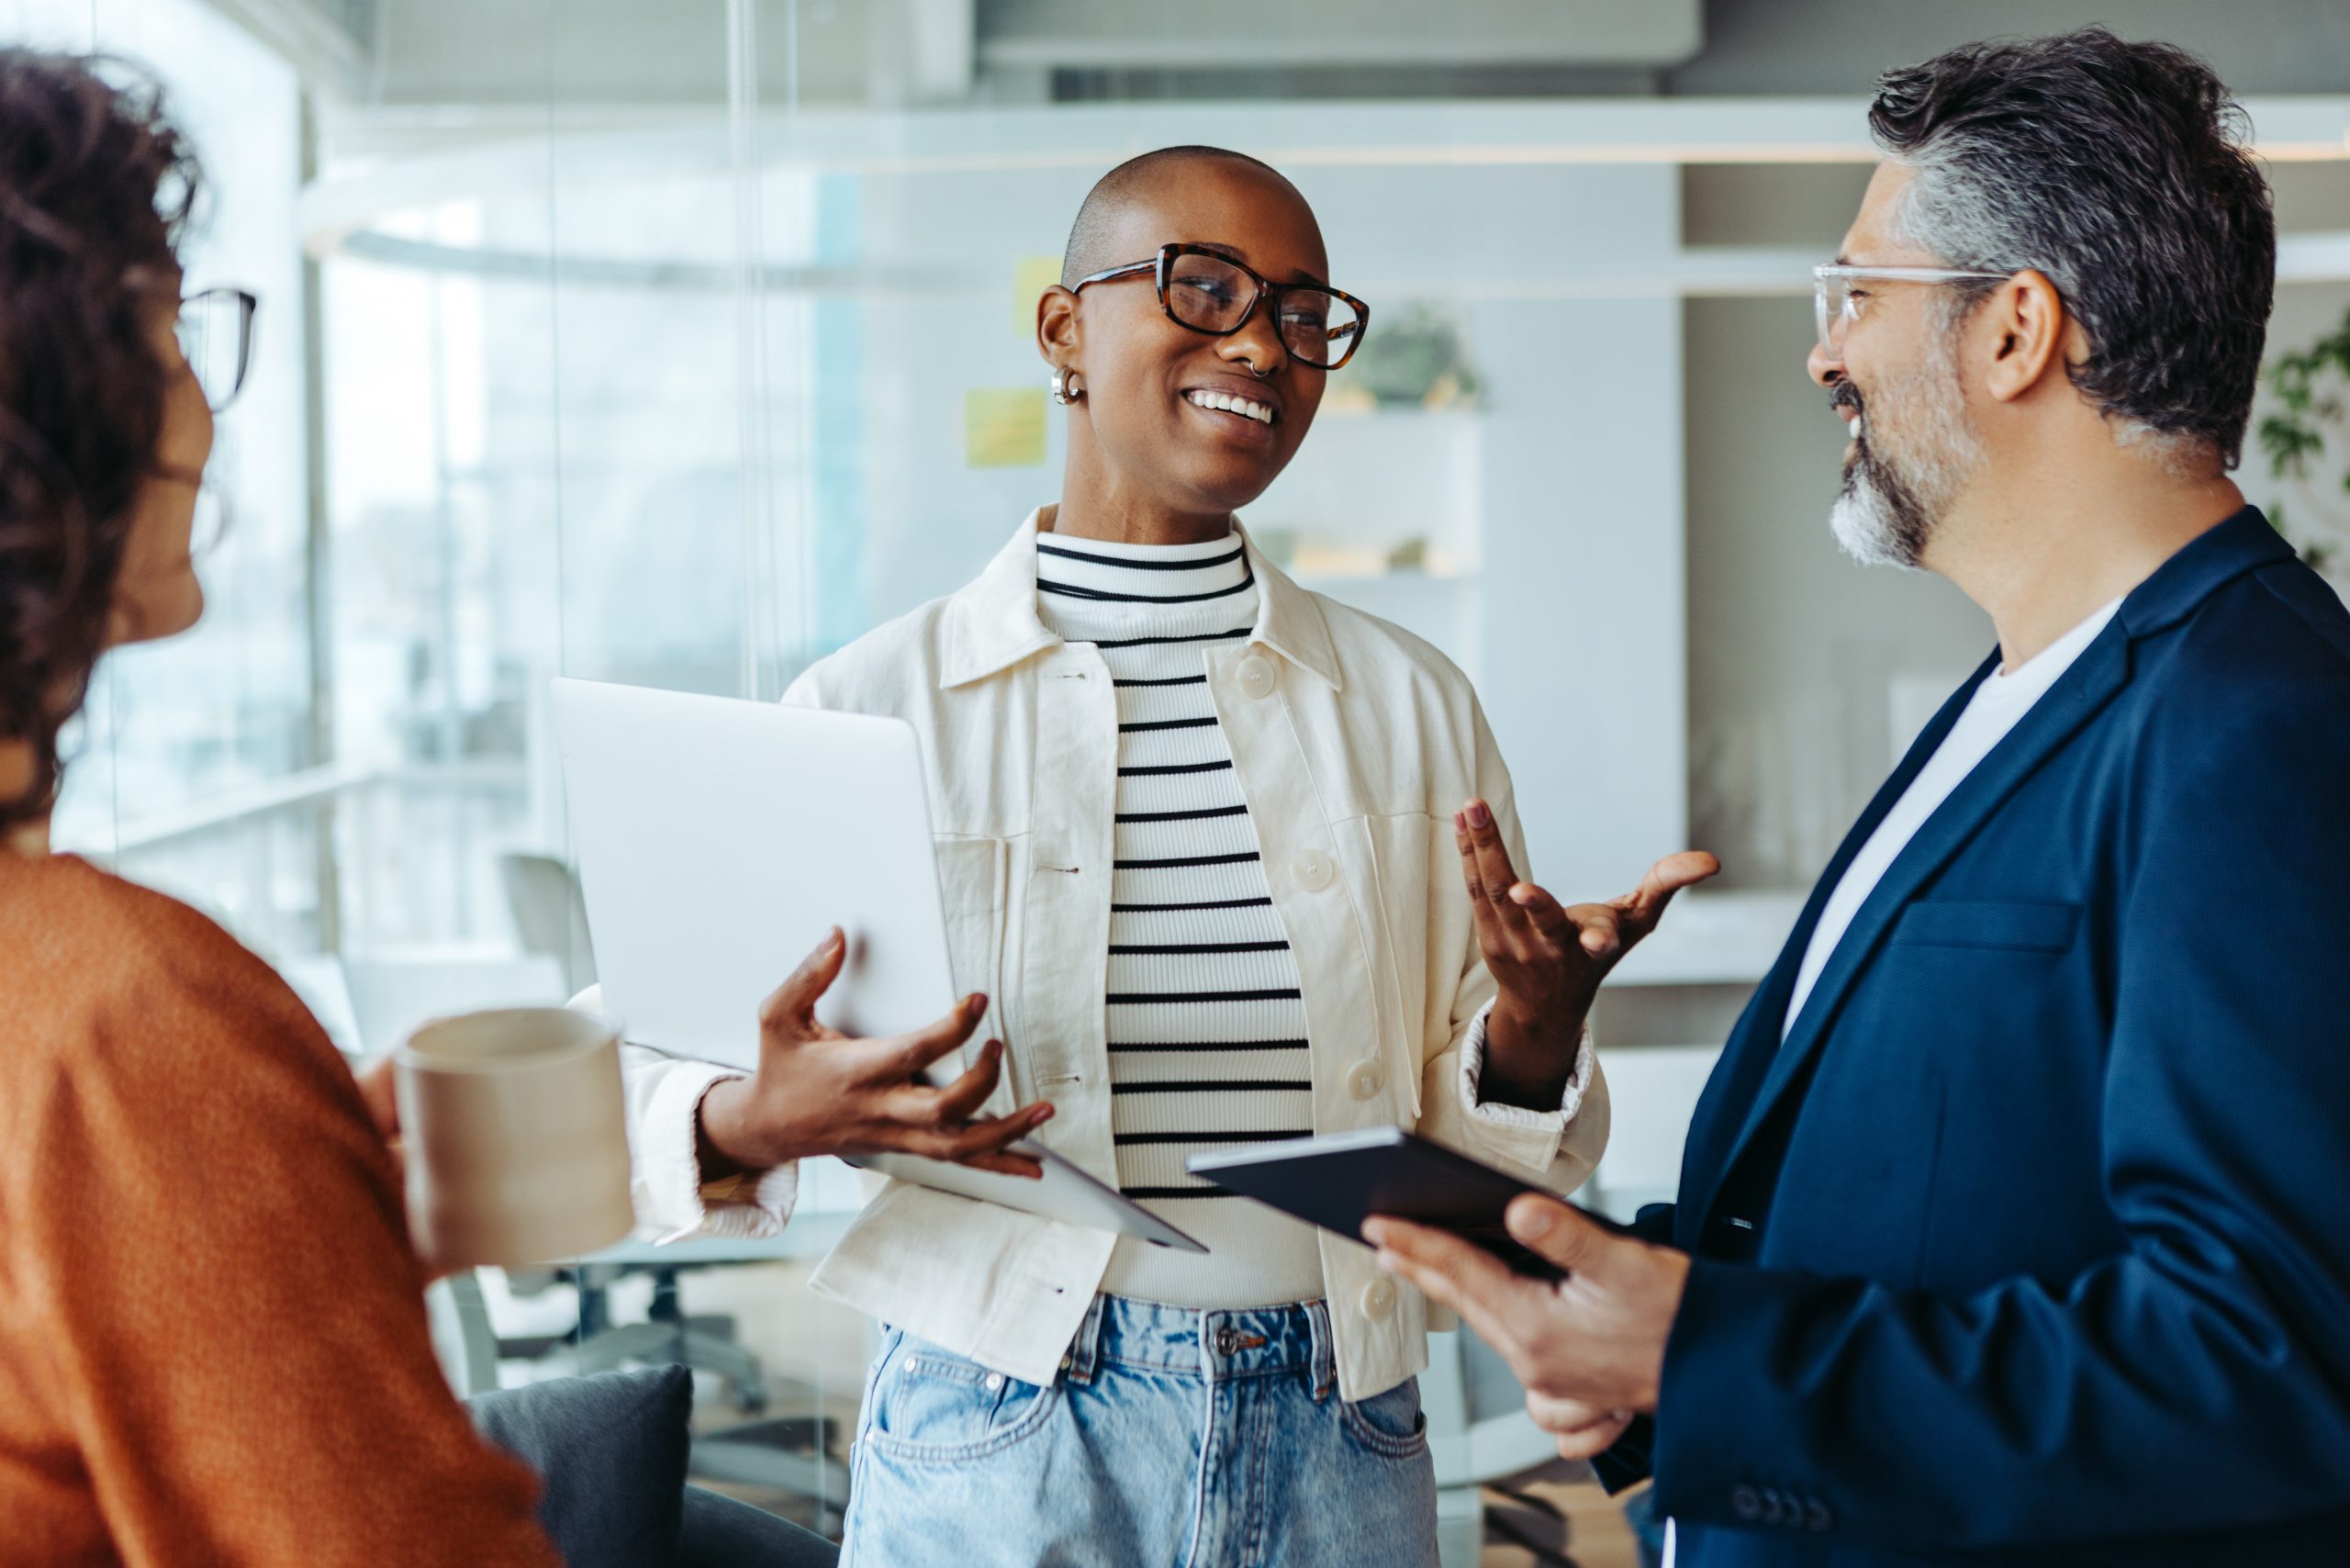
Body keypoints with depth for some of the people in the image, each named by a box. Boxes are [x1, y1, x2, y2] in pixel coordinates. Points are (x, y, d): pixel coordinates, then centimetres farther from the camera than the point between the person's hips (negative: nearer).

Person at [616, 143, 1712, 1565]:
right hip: (1001, 1445, -2)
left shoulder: (1414, 707, 6)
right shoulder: (873, 710, -3)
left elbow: (1466, 1158, 9)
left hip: (1341, 1450, 3)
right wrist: (762, 1122, -22)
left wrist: (1534, 1034, -12)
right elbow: (627, 1077, -1)